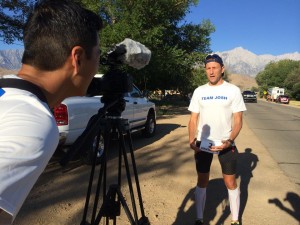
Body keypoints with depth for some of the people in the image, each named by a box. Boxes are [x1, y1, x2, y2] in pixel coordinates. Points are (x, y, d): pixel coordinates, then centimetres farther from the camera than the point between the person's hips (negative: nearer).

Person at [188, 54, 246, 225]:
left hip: (226, 144, -2)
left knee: (230, 182, 8)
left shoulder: (233, 90, -3)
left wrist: (229, 141, -21)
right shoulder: (199, 91, 4)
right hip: (203, 144, 2)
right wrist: (192, 140, -9)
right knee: (202, 181, 10)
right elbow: (193, 119, 5)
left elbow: (238, 120, -5)